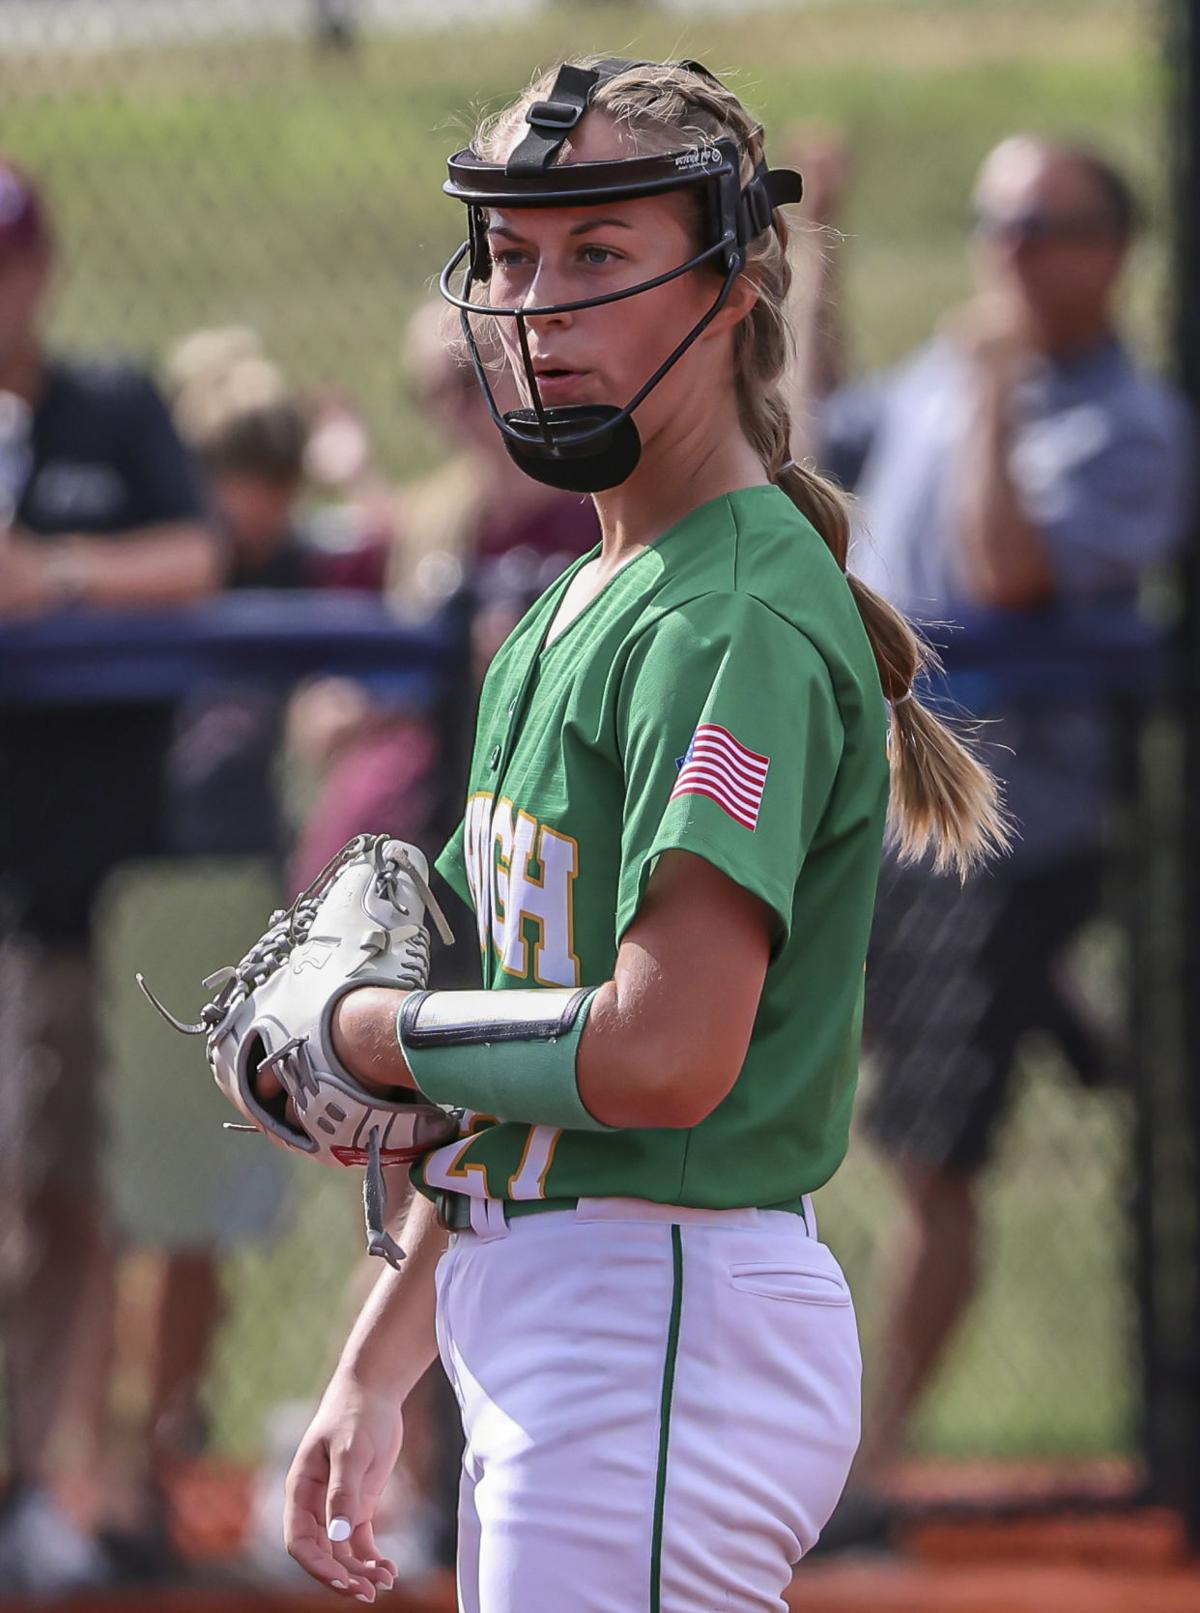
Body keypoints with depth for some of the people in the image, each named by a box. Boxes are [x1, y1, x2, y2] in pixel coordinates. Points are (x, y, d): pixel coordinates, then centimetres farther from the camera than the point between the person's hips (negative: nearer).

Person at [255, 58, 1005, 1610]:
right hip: (525, 1334, 10)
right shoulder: (574, 611, 16)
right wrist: (374, 1374, 17)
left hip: (670, 1307, -10)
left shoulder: (738, 619, -15)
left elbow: (666, 1056, -25)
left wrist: (358, 1028, -10)